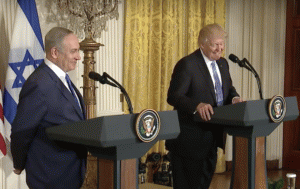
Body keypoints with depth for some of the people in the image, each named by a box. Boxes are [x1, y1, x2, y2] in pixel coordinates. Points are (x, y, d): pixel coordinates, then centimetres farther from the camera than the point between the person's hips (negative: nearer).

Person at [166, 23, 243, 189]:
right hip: (190, 137, -8)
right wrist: (197, 105, -38)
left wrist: (234, 98, -6)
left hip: (211, 137, 8)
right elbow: (173, 96, -21)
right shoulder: (187, 64, -16)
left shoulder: (222, 63, 10)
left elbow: (228, 89, 19)